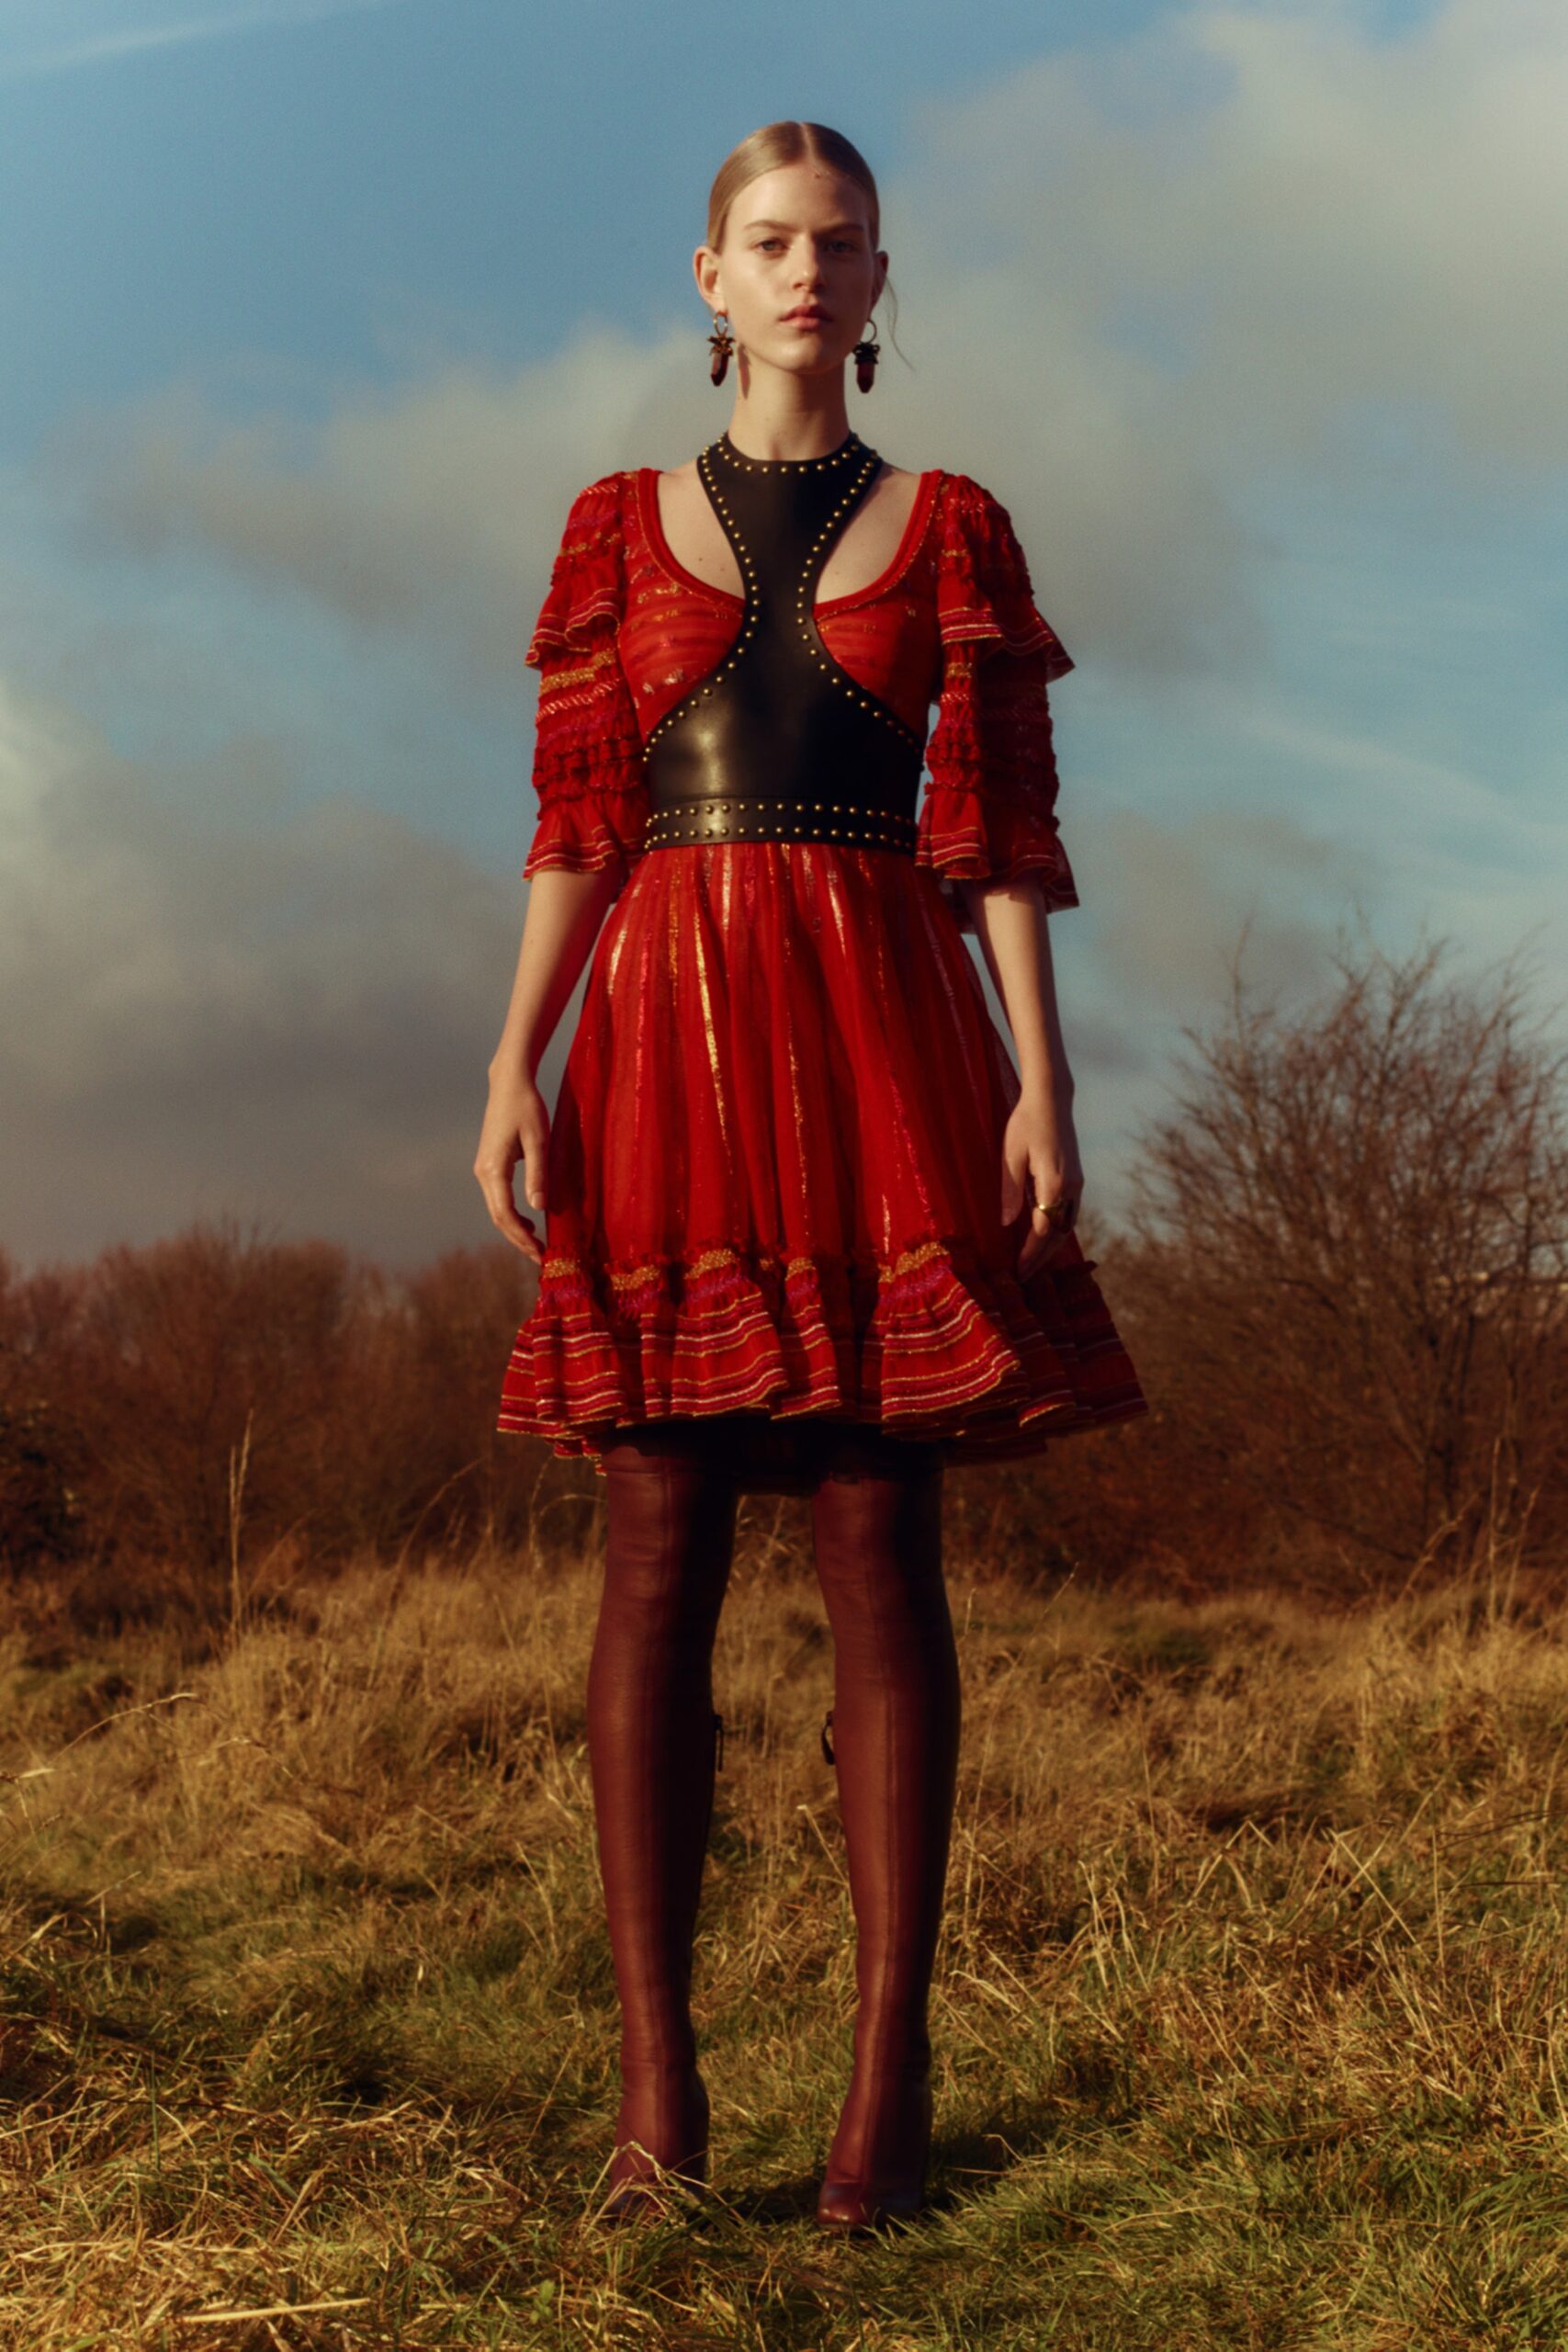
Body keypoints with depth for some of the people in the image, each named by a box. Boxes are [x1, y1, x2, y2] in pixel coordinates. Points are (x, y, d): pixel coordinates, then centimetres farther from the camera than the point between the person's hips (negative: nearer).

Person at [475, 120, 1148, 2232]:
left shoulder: (954, 529, 13)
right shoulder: (620, 527, 14)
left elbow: (1002, 830, 6)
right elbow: (575, 825, 8)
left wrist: (1041, 1075, -5)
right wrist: (514, 1064, -4)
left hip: (881, 1028, 0)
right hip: (666, 1036, 1)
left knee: (880, 1543, -5)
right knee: (659, 1544, -4)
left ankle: (891, 2073, -2)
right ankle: (656, 2080, -2)